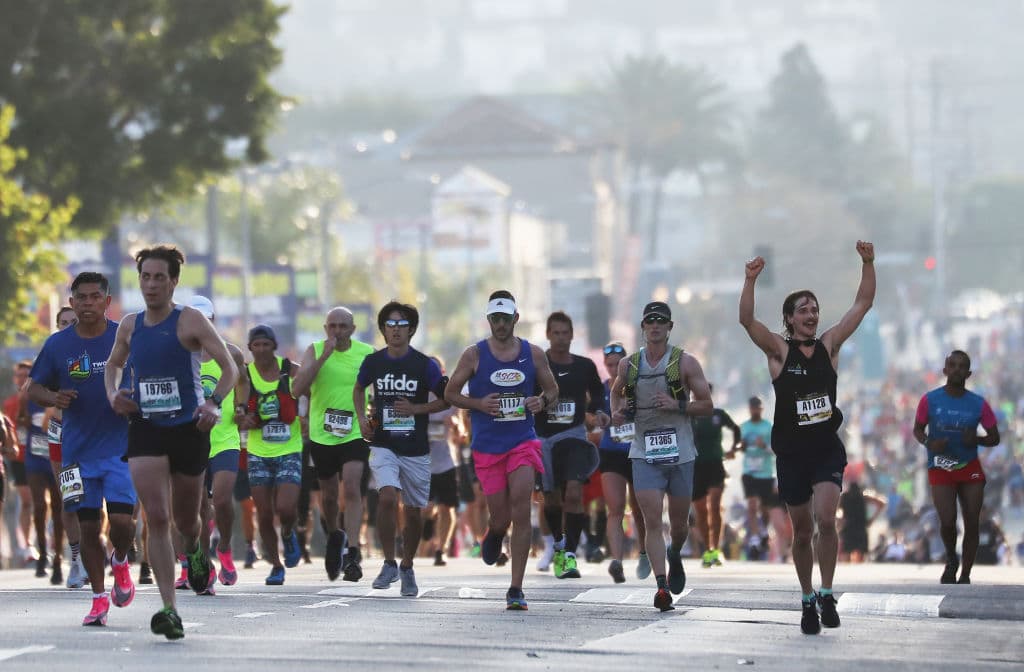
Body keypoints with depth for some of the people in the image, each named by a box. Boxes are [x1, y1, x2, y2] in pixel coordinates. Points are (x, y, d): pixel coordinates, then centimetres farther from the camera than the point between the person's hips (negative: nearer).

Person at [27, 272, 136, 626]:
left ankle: (120, 561, 20)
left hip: (121, 447, -2)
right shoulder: (58, 344, 1)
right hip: (78, 449, 2)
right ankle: (99, 597, 16)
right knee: (89, 527, 3)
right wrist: (52, 397, -12)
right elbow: (34, 387, 9)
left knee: (121, 520, -13)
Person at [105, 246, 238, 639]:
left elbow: (229, 368, -8)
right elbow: (113, 364, 26)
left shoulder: (190, 321, -7)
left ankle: (195, 549, 53)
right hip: (144, 430, 2)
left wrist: (213, 403, -25)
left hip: (188, 429, -2)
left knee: (185, 520, 13)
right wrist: (113, 396, 5)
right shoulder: (129, 326, 6)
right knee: (156, 518, -13)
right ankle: (169, 610, -16)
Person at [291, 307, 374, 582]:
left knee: (352, 487, -18)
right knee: (328, 493, 15)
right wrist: (324, 356, -22)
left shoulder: (367, 353, -1)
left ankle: (352, 553, -20)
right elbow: (298, 389, -16)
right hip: (322, 435, 2)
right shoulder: (315, 351, -3)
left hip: (356, 433, -2)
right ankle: (334, 535, 43)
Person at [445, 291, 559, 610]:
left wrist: (542, 401, -8)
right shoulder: (474, 355, 0)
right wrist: (479, 404, -12)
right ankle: (493, 535, 44)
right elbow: (450, 393, 6)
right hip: (487, 445, 0)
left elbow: (552, 390, 16)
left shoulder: (533, 354, 4)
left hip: (523, 442, 0)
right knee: (500, 517, 2)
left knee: (521, 509, -15)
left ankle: (516, 589, -11)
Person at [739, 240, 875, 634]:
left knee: (825, 519, -19)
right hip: (791, 451, 0)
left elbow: (863, 304, 3)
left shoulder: (829, 345, 5)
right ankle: (807, 600, 24)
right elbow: (746, 320, -17)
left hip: (828, 449, 1)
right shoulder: (779, 350, -2)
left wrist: (868, 263, -9)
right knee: (802, 531, 8)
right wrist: (751, 280, -31)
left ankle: (826, 594, -5)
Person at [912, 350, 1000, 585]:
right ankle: (951, 560, 18)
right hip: (940, 469, -2)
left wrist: (977, 440, -17)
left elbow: (994, 438, 5)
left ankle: (965, 576, 9)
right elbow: (918, 429, 6)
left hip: (970, 469, 2)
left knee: (972, 524, -3)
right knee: (947, 521, -14)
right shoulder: (930, 400, -4)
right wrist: (928, 443, -16)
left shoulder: (979, 404, -3)